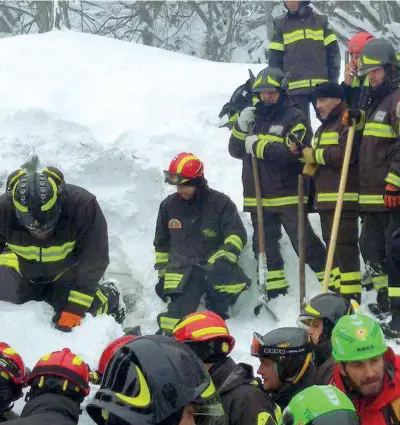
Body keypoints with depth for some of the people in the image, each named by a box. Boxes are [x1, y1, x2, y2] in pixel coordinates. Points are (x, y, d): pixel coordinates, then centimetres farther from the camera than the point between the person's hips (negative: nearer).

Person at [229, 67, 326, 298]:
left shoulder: (294, 118, -6)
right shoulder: (254, 117, 13)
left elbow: (292, 151, -21)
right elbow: (236, 150, 12)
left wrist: (259, 146, -16)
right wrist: (241, 127, -5)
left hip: (288, 196, -6)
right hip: (258, 198, 6)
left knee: (305, 243, -6)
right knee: (266, 246, 11)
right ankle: (276, 292, 21)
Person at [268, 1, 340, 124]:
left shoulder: (320, 21, 8)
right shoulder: (281, 25, 7)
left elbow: (333, 52, 8)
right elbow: (274, 58, 7)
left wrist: (333, 81, 1)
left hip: (322, 86, 0)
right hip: (295, 89, 0)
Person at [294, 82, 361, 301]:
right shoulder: (322, 129, 25)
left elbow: (344, 154, -21)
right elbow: (314, 162, 28)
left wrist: (315, 155, -9)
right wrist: (301, 153, 8)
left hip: (344, 198, -10)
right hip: (325, 198, 10)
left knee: (344, 245, -13)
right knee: (331, 246, 12)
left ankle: (351, 296, -14)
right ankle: (336, 291, 18)